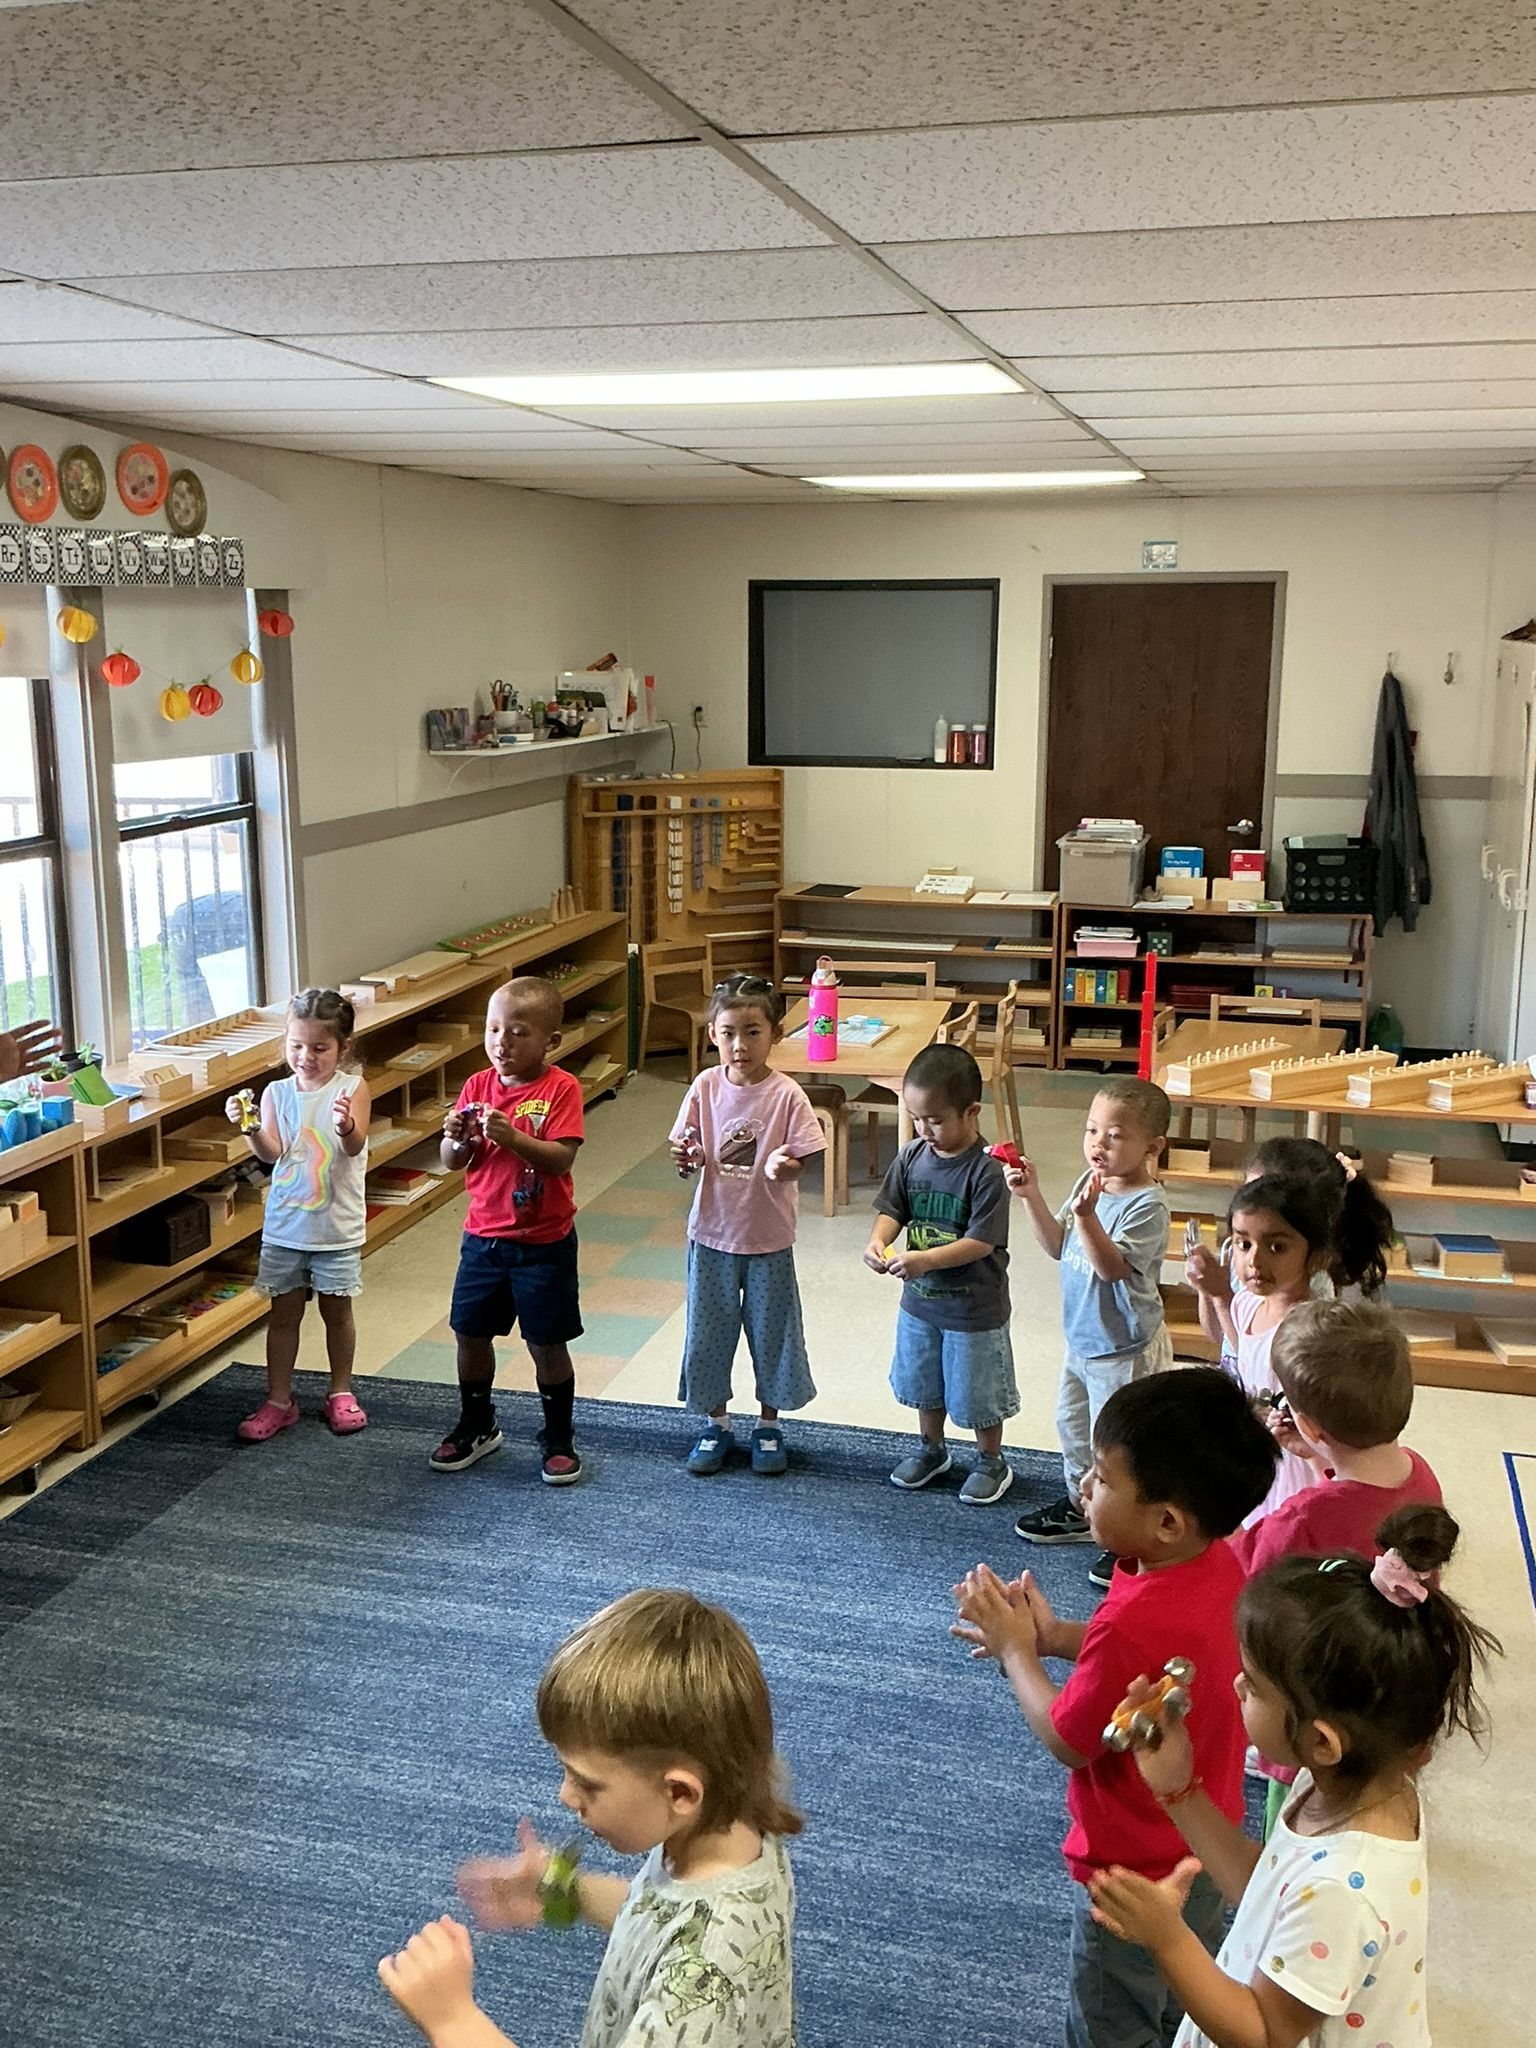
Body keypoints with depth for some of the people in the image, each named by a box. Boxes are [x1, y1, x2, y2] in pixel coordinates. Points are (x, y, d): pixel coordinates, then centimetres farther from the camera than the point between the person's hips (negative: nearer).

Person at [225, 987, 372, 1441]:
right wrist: (250, 1129, -32)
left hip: (337, 1226, -2)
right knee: (284, 1313, 10)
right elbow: (271, 1153, -11)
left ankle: (340, 1393, 28)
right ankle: (279, 1400, 21)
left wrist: (347, 1126, -44)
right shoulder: (277, 1093, -1)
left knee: (337, 1310, 11)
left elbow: (354, 1147, -21)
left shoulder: (352, 1089, -8)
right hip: (285, 1225, 2)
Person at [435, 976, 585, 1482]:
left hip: (544, 1243, -4)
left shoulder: (561, 1088, -12)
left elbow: (562, 1159, -22)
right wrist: (457, 1139, -19)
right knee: (470, 1334, 13)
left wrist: (512, 1137, -36)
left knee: (547, 1343, 5)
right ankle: (476, 1426, 35)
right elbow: (452, 1162, 3)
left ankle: (558, 1439, 23)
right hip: (483, 1237, 5)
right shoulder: (478, 1085, 1)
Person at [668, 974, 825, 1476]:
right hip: (712, 1233, 2)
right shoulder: (706, 1086, -6)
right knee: (708, 1333, 13)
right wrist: (686, 1158, -23)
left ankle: (769, 1426, 32)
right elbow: (688, 1151, 0)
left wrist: (783, 1167, -33)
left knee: (771, 1333, 12)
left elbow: (801, 1162, -11)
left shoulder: (787, 1095, -14)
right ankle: (716, 1425, 32)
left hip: (768, 1239, -2)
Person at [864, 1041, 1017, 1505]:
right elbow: (891, 1209, 0)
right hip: (919, 1300, 6)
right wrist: (878, 1240, -21)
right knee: (924, 1383, 24)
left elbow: (982, 1241, -25)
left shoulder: (986, 1171, -23)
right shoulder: (912, 1157, -6)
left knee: (977, 1392, 12)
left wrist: (926, 1259, -35)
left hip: (974, 1309, -6)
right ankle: (932, 1449, 46)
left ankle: (992, 1461, 35)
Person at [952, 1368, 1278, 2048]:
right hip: (1205, 1845, 8)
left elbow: (1067, 1741, -22)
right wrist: (1052, 1635, -5)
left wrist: (1015, 1649, -10)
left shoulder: (1134, 1622, -39)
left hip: (1136, 1874, -8)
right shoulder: (1219, 1563, -14)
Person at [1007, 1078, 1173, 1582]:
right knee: (1072, 1425, 24)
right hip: (1082, 1340, 9)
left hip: (1125, 1350, -9)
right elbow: (1058, 1247, 7)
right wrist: (1033, 1197, -5)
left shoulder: (1147, 1205, -24)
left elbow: (1112, 1266, -33)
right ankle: (1080, 1508, 45)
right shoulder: (1091, 1183, 1)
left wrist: (1086, 1216, -45)